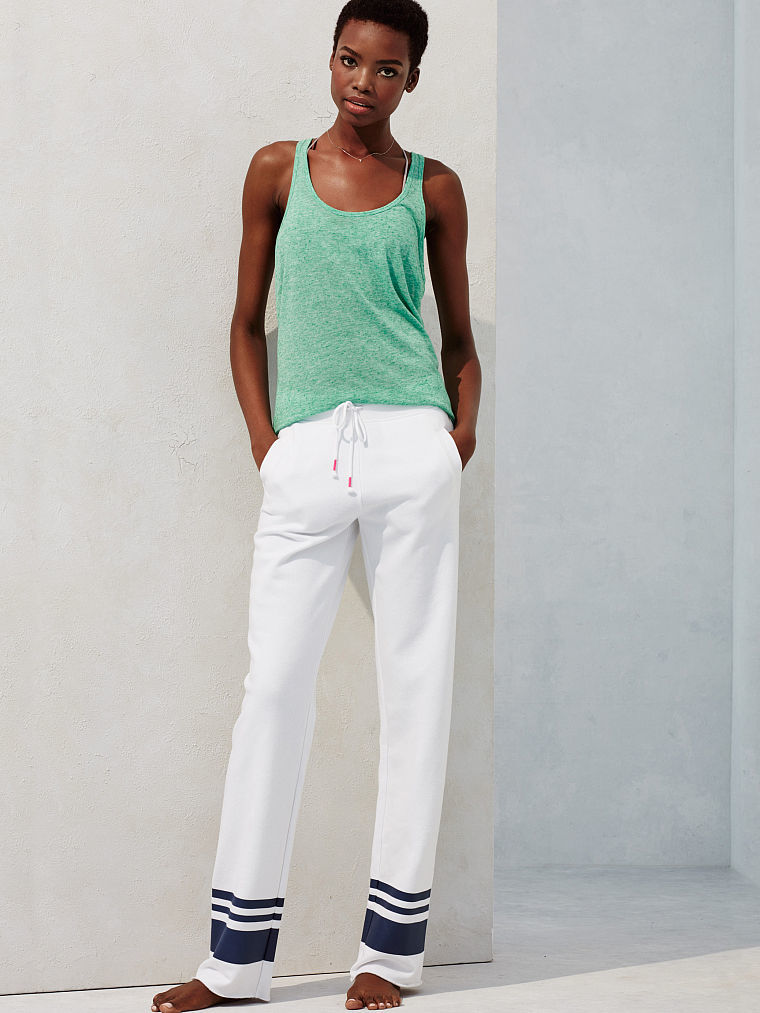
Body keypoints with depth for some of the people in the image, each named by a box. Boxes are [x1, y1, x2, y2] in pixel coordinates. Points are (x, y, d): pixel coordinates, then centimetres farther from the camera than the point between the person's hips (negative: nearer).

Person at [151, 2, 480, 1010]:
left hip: (411, 446, 0)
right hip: (305, 458, 0)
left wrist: (462, 433, 0)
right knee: (274, 684, -1)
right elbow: (247, 324, 13)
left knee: (415, 682, 0)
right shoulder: (278, 169, 12)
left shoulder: (433, 187, 11)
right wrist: (263, 441, 1)